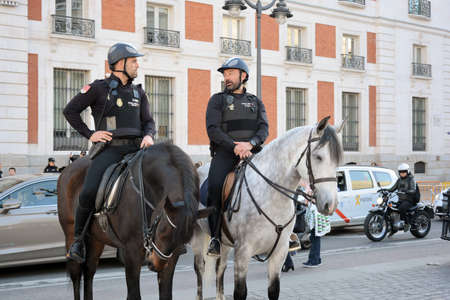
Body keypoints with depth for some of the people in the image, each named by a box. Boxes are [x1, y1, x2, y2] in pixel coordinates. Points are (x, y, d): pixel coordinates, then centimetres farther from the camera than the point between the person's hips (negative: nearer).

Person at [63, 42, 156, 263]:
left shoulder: (138, 92, 19)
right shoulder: (99, 88, 4)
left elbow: (148, 121, 19)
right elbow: (70, 111, 7)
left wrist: (148, 135, -4)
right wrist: (89, 135, -1)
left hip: (135, 148, 4)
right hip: (109, 148, -4)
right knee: (89, 193, -22)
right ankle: (78, 239, -1)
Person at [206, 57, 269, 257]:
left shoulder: (256, 102, 20)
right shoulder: (217, 100, 12)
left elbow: (264, 128, 6)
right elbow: (213, 129, -2)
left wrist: (250, 143, -16)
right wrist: (234, 146, -17)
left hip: (252, 152, 3)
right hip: (224, 153, -2)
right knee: (214, 186, -27)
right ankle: (215, 237, -19)